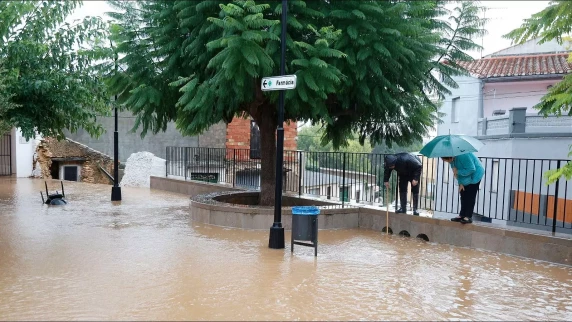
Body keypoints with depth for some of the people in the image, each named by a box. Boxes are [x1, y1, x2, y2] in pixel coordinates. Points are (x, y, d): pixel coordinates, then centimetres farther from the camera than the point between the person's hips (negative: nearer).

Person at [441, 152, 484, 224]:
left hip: (475, 175, -8)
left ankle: (468, 217, -5)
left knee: (470, 197, -8)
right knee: (463, 196, 6)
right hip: (465, 178, 8)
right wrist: (460, 183, -6)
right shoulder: (452, 159, -8)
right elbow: (456, 171, 1)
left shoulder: (463, 156, -34)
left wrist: (458, 171, -28)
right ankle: (462, 215, 11)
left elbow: (471, 169, -33)